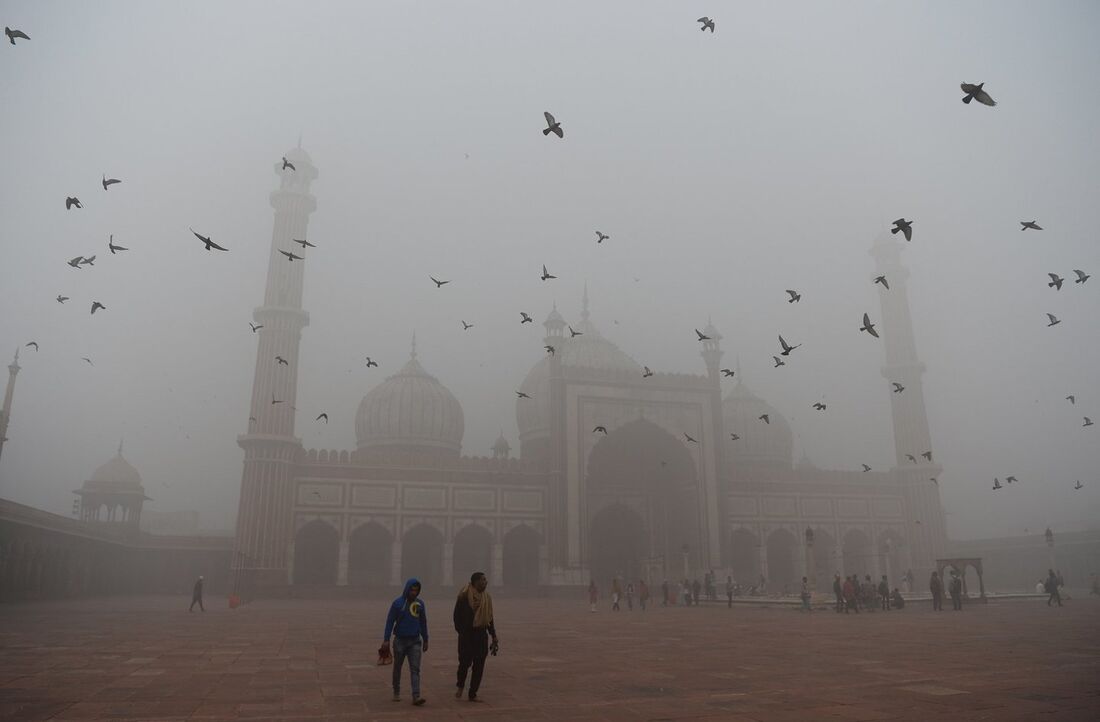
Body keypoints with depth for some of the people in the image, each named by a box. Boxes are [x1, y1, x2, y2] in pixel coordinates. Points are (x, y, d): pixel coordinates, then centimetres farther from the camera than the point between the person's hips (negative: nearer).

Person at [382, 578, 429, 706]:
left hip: (415, 641, 2)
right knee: (397, 668, 13)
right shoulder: (398, 603, -7)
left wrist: (425, 640, 14)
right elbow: (390, 621, -7)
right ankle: (396, 693, 31)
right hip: (400, 641, -1)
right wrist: (386, 640, -13)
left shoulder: (420, 603, 3)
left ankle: (416, 696, -13)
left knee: (415, 669, -8)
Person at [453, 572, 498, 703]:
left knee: (479, 665, 4)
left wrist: (493, 636, 12)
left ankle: (472, 694, 15)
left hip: (481, 635, 5)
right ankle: (460, 686, 24)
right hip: (467, 634, -5)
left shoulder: (486, 597, 10)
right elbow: (457, 616, -8)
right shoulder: (464, 596, -8)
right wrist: (461, 632, -15)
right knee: (465, 662, -5)